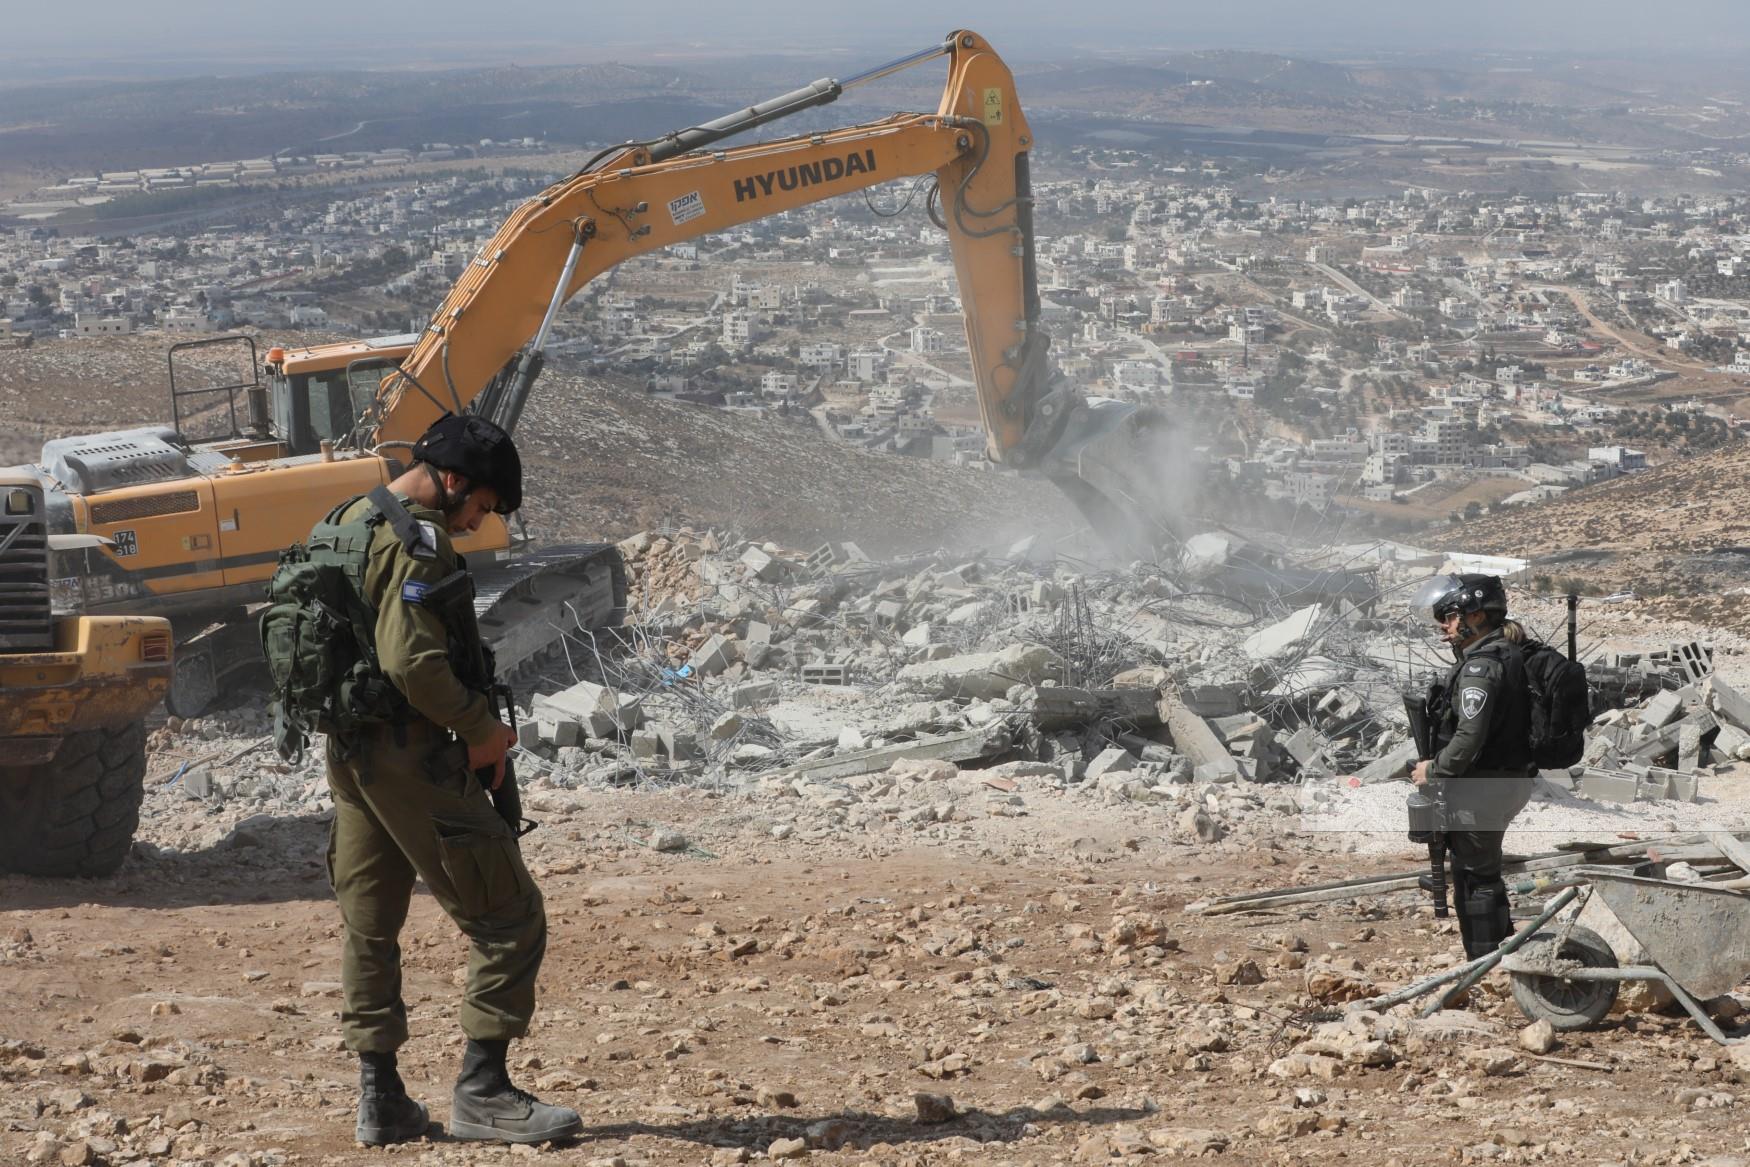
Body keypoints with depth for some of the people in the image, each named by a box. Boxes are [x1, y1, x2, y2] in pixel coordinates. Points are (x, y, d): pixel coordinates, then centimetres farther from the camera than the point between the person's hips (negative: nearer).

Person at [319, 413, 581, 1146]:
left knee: (370, 925, 15)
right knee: (507, 918, -3)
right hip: (409, 758, -10)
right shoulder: (417, 541, -16)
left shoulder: (345, 524, 14)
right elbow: (410, 661, -25)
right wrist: (482, 727, -14)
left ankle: (381, 1099, 19)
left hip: (347, 753, 10)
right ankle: (482, 1091, -3)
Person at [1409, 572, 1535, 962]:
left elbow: (1470, 737, -25)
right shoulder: (1508, 655, 9)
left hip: (1480, 790, -10)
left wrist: (1434, 770, -14)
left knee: (1475, 877, 0)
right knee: (1484, 871, 22)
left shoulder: (1481, 667, -21)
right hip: (1508, 780, 10)